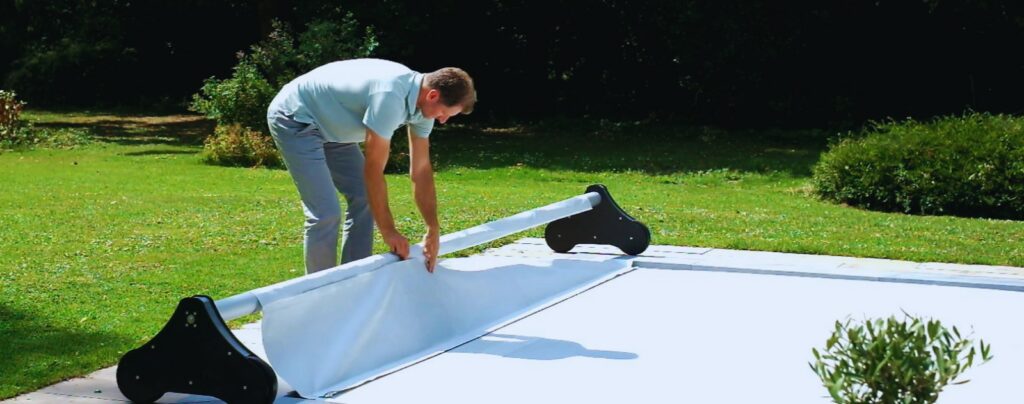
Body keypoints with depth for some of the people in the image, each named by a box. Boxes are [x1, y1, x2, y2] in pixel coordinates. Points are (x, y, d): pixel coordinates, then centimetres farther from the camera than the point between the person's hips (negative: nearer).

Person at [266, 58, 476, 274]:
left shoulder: (423, 101, -7)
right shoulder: (390, 97, -35)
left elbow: (421, 170, 0)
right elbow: (374, 170, -28)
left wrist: (434, 231, 0)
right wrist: (388, 231, -20)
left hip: (328, 125, 10)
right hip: (294, 119, -10)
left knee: (363, 198, 6)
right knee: (326, 213, -15)